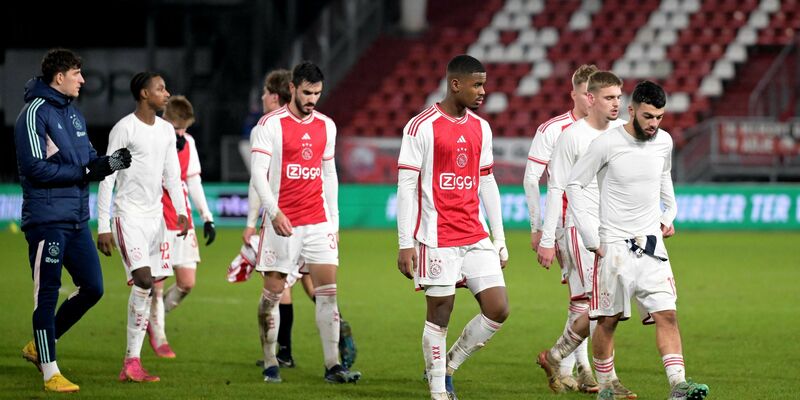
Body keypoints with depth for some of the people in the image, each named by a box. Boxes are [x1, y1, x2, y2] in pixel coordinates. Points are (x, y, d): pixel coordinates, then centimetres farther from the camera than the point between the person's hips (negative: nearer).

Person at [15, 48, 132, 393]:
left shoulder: (73, 113, 16)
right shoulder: (35, 113, -11)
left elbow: (87, 158, 19)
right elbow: (36, 168, -18)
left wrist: (107, 162, -3)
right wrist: (85, 172, -16)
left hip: (76, 220, 9)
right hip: (47, 218, -9)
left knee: (92, 288, 9)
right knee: (47, 295, -3)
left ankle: (38, 347, 24)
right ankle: (50, 373, 3)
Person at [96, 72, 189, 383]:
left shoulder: (166, 130, 12)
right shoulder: (124, 128, -9)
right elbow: (107, 179, -9)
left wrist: (181, 212, 1)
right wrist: (103, 226, -13)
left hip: (155, 215, 7)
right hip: (129, 215, -7)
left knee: (149, 288, 3)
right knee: (144, 280, -19)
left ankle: (132, 363, 5)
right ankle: (131, 364, -12)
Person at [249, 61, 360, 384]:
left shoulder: (326, 126, 10)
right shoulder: (270, 124, -5)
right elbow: (259, 173, -11)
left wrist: (334, 221, 14)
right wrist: (274, 212, -23)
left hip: (318, 222, 4)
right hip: (281, 222, -4)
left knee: (328, 290, -4)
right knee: (273, 292, 2)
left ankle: (332, 366, -5)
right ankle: (270, 365, 12)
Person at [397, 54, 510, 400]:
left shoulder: (481, 128, 12)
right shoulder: (422, 127, -8)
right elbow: (406, 186, -8)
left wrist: (499, 237, 15)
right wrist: (405, 244, -12)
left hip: (476, 239, 6)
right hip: (438, 239, -6)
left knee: (498, 310, -1)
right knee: (439, 315, -1)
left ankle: (447, 367, 16)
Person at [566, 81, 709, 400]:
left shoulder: (664, 142, 4)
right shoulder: (607, 144, -11)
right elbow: (574, 185, -3)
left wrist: (669, 214, 18)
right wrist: (591, 237, -7)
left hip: (652, 243, 4)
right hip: (615, 245, -4)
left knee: (667, 315, -9)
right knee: (608, 321, 3)